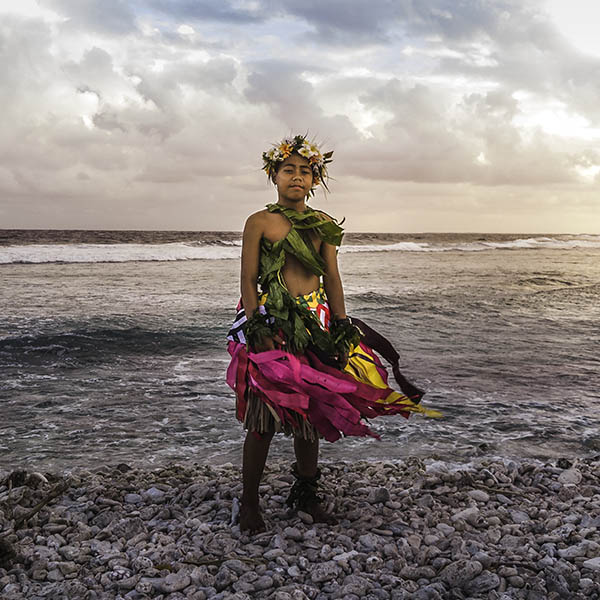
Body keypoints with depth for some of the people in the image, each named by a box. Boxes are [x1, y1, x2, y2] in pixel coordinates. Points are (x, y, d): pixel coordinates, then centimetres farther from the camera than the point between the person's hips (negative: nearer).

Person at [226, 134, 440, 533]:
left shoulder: (324, 225, 10)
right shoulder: (260, 223, -1)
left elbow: (332, 280, 10)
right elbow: (248, 281, -4)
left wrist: (342, 330, 4)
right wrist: (257, 330, -13)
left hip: (316, 327, 4)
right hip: (271, 325, -4)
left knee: (312, 413, 11)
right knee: (263, 418, -3)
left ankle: (306, 493, 27)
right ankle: (250, 503, 11)